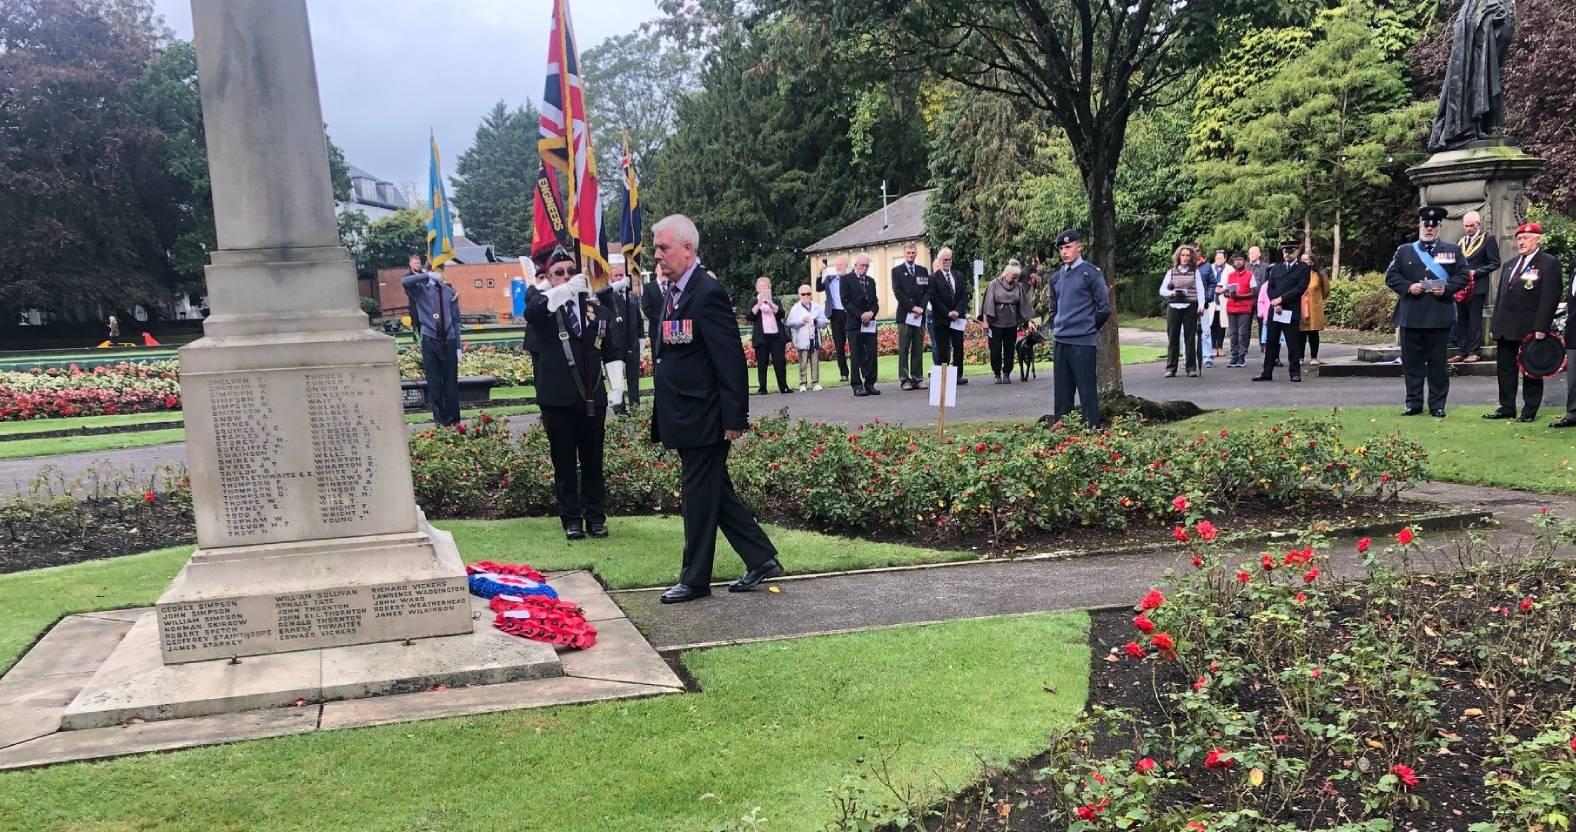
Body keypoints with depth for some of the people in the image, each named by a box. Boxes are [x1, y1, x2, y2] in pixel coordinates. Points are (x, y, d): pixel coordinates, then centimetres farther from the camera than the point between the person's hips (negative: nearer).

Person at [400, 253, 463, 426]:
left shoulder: (450, 291, 9)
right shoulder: (420, 289, 2)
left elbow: (455, 320, 11)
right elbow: (404, 281, -21)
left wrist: (458, 346, 8)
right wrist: (428, 276, -18)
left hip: (448, 341, 2)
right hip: (430, 340, -2)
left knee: (451, 382, 5)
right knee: (434, 383, 2)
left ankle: (453, 420, 13)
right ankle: (440, 420, 9)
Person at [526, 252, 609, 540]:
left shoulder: (599, 311, 9)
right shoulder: (544, 306, 2)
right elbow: (530, 313, -24)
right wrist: (564, 290, -36)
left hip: (592, 397, 2)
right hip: (557, 398, -2)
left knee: (593, 461, 8)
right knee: (564, 462, 6)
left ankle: (596, 516, 18)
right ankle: (571, 518, 14)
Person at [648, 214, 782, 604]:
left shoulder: (708, 293, -17)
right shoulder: (674, 293, 12)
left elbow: (731, 359, -19)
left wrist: (735, 418, -20)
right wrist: (663, 417, 17)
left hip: (703, 418, -9)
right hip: (684, 418, 9)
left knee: (699, 497, 2)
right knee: (716, 494, 15)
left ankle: (695, 579, 14)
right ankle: (761, 559, 24)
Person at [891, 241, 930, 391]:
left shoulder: (923, 271, 16)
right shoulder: (897, 271, 6)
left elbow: (927, 291, 9)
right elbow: (898, 293, -4)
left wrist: (921, 307, -6)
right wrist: (912, 307, -11)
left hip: (920, 314, 3)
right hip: (905, 315, -3)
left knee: (918, 349, 3)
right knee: (904, 349, -5)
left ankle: (918, 378, 5)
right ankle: (904, 379, -4)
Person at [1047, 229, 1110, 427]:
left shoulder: (1091, 273, -6)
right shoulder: (1057, 277, 13)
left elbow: (1104, 307, -5)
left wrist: (1089, 328, 4)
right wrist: (1056, 328, 14)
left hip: (1083, 343, -6)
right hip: (1060, 342, 6)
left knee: (1087, 391, -4)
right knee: (1061, 393, 10)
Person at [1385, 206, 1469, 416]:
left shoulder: (1452, 250, 10)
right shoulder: (1404, 251, 11)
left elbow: (1462, 275, 5)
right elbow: (1391, 276, 6)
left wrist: (1446, 288, -12)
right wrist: (1408, 287, -10)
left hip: (1440, 317, -1)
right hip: (1411, 316, 1)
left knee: (1438, 362, 3)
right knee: (1412, 361, 4)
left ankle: (1437, 404, 11)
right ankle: (1414, 402, 13)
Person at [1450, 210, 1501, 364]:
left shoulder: (1488, 239, -1)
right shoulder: (1461, 241, 18)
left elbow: (1495, 263, -5)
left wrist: (1475, 272, -14)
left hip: (1477, 286, -6)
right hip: (1461, 286, 6)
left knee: (1475, 319, -4)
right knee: (1461, 319, 5)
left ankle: (1475, 351, 0)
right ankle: (1461, 351, 9)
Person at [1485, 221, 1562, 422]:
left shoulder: (1549, 263, -4)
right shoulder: (1510, 265, 17)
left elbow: (1550, 298, -12)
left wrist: (1541, 328, -18)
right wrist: (1495, 324, 12)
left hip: (1530, 329, -7)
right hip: (1506, 328, 7)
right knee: (1505, 369, 10)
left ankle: (1530, 411, 10)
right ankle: (1506, 407, 18)